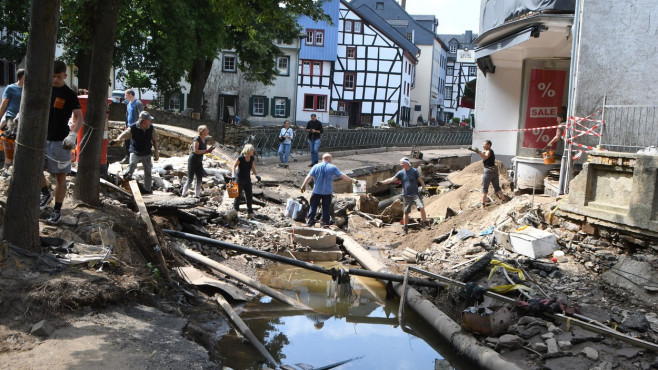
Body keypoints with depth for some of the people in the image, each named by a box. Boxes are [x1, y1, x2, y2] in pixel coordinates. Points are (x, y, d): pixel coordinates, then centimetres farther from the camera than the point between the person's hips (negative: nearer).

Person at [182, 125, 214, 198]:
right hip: (192, 161, -7)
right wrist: (206, 151, -23)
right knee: (190, 179, -4)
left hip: (199, 162, 7)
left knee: (199, 179, 4)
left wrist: (209, 150, -3)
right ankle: (183, 193, 9)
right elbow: (195, 151, -25)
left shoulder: (205, 141, 8)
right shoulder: (197, 140, -16)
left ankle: (197, 195, 11)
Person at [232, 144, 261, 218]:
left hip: (247, 179, 5)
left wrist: (256, 175, -6)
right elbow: (234, 166, -11)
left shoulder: (252, 158, -5)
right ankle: (235, 211, 19)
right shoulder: (240, 158, -20)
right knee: (238, 195, 4)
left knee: (249, 196, 3)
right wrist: (234, 175, -24)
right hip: (239, 178, -5)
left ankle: (250, 212, 10)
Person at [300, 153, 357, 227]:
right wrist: (351, 180, 10)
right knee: (326, 207, 8)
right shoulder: (333, 168, -2)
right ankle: (325, 222, 8)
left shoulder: (316, 167, 0)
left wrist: (304, 185, 4)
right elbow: (342, 176, -1)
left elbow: (309, 177, -4)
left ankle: (310, 221, 5)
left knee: (313, 206, 9)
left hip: (316, 191, 0)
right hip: (327, 192, 0)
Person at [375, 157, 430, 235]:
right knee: (406, 212, 6)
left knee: (421, 207, -18)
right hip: (406, 196, 2)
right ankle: (405, 228, 18)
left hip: (415, 194, -2)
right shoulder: (401, 173, 1)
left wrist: (424, 189, -2)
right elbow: (392, 179, -6)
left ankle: (425, 224, -5)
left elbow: (420, 180, 4)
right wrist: (381, 182, -15)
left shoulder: (414, 171, -3)